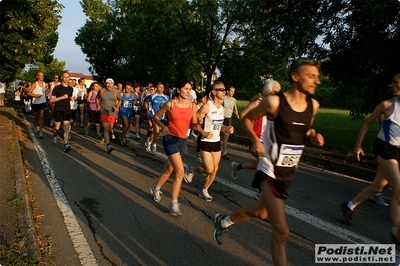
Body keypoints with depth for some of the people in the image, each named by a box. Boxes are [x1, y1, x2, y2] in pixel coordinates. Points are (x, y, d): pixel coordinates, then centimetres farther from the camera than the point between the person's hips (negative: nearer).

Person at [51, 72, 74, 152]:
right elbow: (51, 99, -7)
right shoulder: (57, 88, -3)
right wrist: (62, 97, -18)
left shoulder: (70, 89, 11)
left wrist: (71, 99, 5)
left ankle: (66, 144, -13)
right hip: (58, 110, -2)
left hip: (67, 110, 2)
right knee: (57, 127, 7)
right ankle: (55, 135, 41)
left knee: (66, 127, -10)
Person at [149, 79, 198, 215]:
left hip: (183, 140, 5)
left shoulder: (193, 106, -1)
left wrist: (198, 121, -17)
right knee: (180, 171, -13)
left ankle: (155, 188, 44)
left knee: (169, 169, 19)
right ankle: (174, 203, 0)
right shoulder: (170, 104, -10)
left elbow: (193, 125, 4)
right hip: (171, 139, -5)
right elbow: (155, 116, 1)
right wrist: (162, 126, -15)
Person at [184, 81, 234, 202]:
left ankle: (204, 191, 27)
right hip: (206, 142, -7)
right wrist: (204, 132, -25)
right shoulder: (207, 106, -15)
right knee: (209, 170, -6)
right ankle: (191, 169, 23)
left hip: (217, 142, 7)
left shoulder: (223, 109, 8)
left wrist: (226, 128, 0)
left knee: (214, 169, 8)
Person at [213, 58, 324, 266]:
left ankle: (223, 221, 52)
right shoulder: (275, 102, -17)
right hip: (271, 171, -7)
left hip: (289, 172, 7)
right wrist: (255, 140, -20)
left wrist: (314, 137, -4)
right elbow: (246, 119, -4)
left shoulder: (313, 105, 1)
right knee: (281, 230, -9)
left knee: (260, 212, 25)